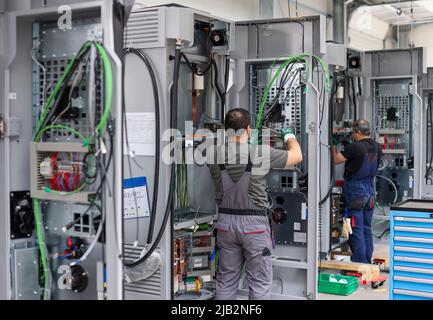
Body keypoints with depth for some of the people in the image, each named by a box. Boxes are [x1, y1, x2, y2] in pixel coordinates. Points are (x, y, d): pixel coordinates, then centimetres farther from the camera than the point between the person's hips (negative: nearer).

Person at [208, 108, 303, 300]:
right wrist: (289, 135, 19)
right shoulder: (261, 153, -14)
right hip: (254, 223, -4)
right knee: (260, 283, 5)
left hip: (225, 221, 4)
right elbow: (297, 156, 0)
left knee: (226, 280, 15)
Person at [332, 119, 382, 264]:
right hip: (370, 191, 7)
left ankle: (360, 263, 1)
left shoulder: (354, 147, -18)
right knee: (367, 229, 14)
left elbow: (336, 160, -10)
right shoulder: (377, 148, 4)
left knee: (356, 230, -2)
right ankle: (368, 262, 20)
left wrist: (333, 147, 7)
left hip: (355, 191, -7)